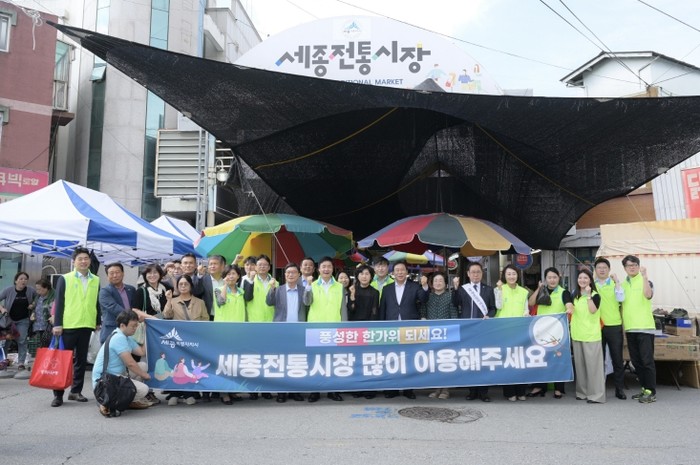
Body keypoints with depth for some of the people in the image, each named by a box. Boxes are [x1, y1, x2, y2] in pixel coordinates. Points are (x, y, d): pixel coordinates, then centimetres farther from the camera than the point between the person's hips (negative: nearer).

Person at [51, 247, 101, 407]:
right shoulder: (64, 279, -1)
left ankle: (76, 391, 20)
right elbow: (59, 302, -3)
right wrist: (57, 324, -8)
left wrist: (98, 322, 9)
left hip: (87, 325, 3)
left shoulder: (96, 280, 8)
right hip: (68, 326, -3)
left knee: (81, 360, 10)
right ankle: (58, 394, 10)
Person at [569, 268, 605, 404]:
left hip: (591, 335, -6)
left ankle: (596, 394, 0)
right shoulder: (575, 295, 12)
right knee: (580, 364, 10)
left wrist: (588, 295, -22)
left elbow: (593, 310, -21)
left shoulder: (595, 295, -4)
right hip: (577, 334, 6)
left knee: (592, 364, -5)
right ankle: (582, 392, 19)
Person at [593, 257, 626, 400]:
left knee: (617, 359, 4)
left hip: (614, 326, -1)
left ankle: (619, 389, 15)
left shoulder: (615, 283, 3)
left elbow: (621, 298, -15)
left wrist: (617, 281, -15)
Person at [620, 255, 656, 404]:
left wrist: (644, 275, -27)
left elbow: (648, 295, -24)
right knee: (636, 361, 11)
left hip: (645, 327, -6)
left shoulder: (645, 281, -2)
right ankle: (644, 388, 22)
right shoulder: (623, 284, 13)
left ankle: (651, 392, 3)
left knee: (647, 361, -4)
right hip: (630, 328, 6)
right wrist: (622, 323, 14)